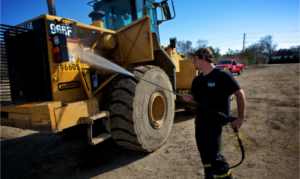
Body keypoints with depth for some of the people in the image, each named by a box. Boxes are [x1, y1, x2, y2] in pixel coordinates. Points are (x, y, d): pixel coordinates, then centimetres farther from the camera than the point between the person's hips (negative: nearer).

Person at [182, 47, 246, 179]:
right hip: (199, 122, 8)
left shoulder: (222, 75, -15)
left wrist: (241, 117, -13)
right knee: (204, 153, 18)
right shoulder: (197, 79, 7)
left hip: (213, 124, -8)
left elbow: (240, 93, -13)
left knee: (214, 155, -2)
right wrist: (189, 98, -6)